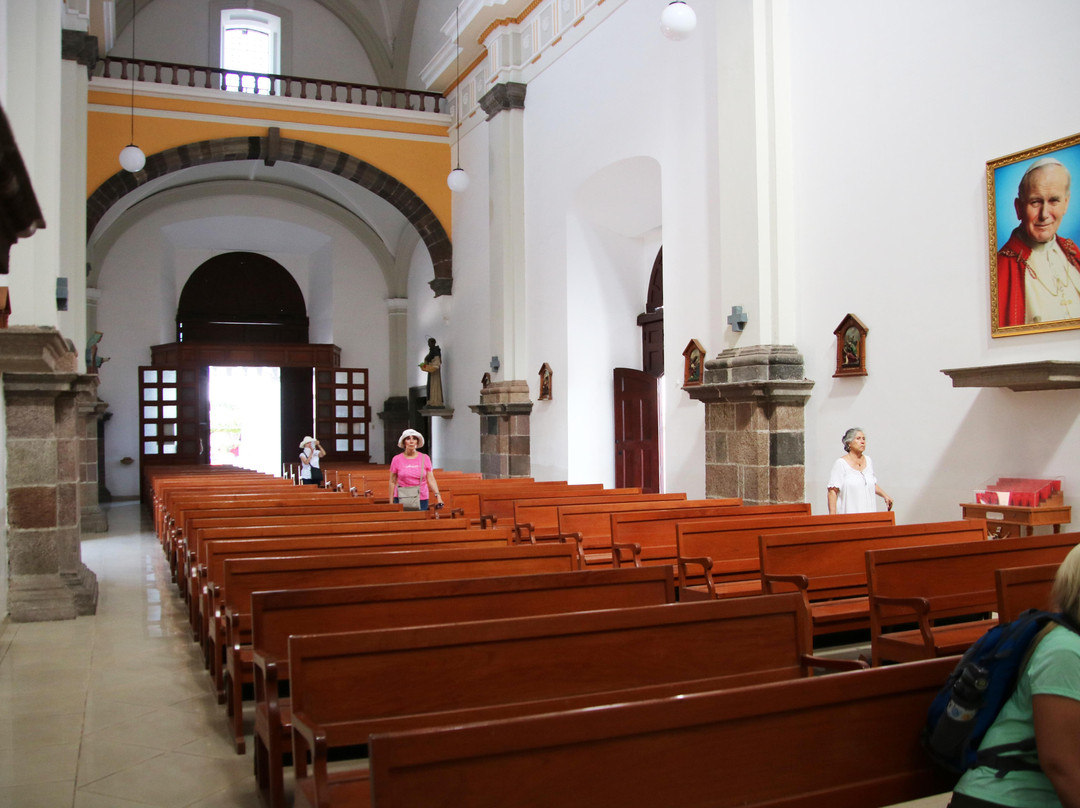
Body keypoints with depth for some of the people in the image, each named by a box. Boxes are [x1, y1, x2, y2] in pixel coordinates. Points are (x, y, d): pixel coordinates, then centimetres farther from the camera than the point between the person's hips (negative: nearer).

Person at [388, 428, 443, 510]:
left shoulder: (425, 458, 3)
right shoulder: (397, 459, 1)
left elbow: (431, 480, 3)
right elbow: (392, 482, 6)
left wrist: (438, 496, -9)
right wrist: (391, 502, 4)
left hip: (421, 499, 1)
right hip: (402, 499, -1)